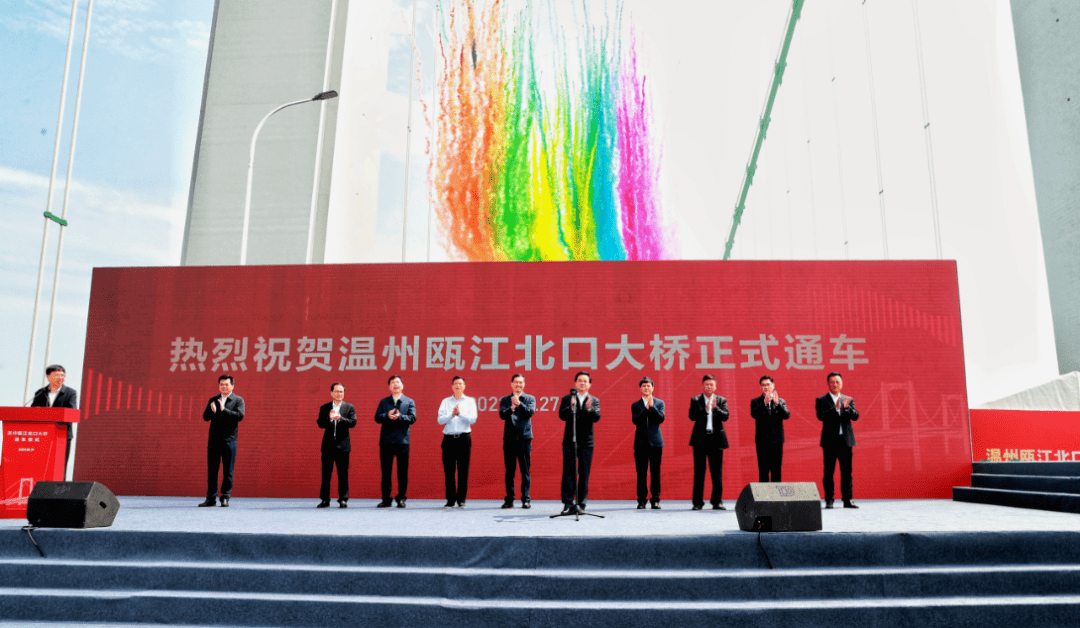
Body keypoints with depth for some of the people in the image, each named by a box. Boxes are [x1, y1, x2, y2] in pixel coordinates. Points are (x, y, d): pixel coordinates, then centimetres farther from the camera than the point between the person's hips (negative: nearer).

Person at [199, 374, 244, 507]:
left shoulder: (238, 400, 4)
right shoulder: (213, 400, 14)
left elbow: (240, 415, -11)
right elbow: (205, 417, 5)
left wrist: (224, 410, -19)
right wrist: (212, 411, -17)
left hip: (229, 440, -3)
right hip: (213, 440, 3)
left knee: (228, 471, 0)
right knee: (212, 470, 6)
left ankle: (225, 498, 9)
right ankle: (211, 498, 13)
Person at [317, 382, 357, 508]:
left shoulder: (350, 407, 6)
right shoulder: (324, 408, 9)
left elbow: (353, 422, -6)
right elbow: (320, 424, -1)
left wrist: (340, 418, -22)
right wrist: (329, 418, -20)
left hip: (343, 445, -1)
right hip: (328, 445, 1)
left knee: (343, 474, 1)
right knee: (326, 474, 4)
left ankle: (343, 499, 8)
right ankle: (325, 499, 12)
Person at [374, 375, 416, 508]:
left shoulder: (409, 402, 9)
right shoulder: (383, 402, 13)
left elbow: (412, 418, -4)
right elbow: (377, 417, 1)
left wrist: (399, 416, -19)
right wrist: (387, 416, -18)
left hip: (402, 441, -1)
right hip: (386, 441, 1)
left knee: (402, 472, 1)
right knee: (386, 472, 5)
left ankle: (401, 498, 10)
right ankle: (386, 499, 12)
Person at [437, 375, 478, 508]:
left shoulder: (470, 401, 10)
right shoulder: (446, 401, 13)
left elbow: (473, 419, -3)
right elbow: (440, 420, 1)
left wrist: (460, 413, -14)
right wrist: (452, 414, -14)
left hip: (464, 438, -1)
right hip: (449, 438, 1)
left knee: (463, 471, -1)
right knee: (449, 470, 0)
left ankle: (461, 500, 6)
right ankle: (450, 500, 7)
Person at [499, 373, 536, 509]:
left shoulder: (530, 399, 9)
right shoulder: (505, 400, 11)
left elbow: (530, 412, -7)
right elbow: (502, 415, -5)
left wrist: (519, 404, -21)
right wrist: (511, 408, -24)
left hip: (524, 437, -1)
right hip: (509, 438, 1)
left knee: (525, 470, 1)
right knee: (509, 470, 4)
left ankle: (526, 499, 7)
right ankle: (509, 499, 11)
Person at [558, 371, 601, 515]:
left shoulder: (594, 401, 9)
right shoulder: (567, 399, 7)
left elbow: (596, 417, -8)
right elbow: (562, 416, -8)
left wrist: (590, 409, -29)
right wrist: (570, 408, -28)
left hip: (586, 442, 1)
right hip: (569, 441, -1)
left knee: (584, 474, 3)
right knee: (568, 473, -1)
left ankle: (581, 503, 10)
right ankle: (568, 503, 3)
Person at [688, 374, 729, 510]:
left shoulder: (721, 400, 10)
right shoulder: (695, 400, 6)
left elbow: (725, 416, -4)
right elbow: (692, 416, -8)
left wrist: (715, 408, -19)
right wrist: (705, 409, -19)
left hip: (716, 439, 1)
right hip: (700, 439, -1)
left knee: (717, 472, 3)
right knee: (699, 472, 2)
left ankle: (717, 501, 11)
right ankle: (698, 502, 8)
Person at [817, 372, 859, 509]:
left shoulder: (848, 400, 13)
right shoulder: (821, 400, 4)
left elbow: (855, 416, 1)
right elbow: (821, 416, -12)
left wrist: (847, 407, -18)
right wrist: (835, 408, -22)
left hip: (846, 440, 3)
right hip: (830, 441, -3)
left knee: (846, 472, 4)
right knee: (829, 472, 0)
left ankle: (847, 500, 10)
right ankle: (829, 500, 6)